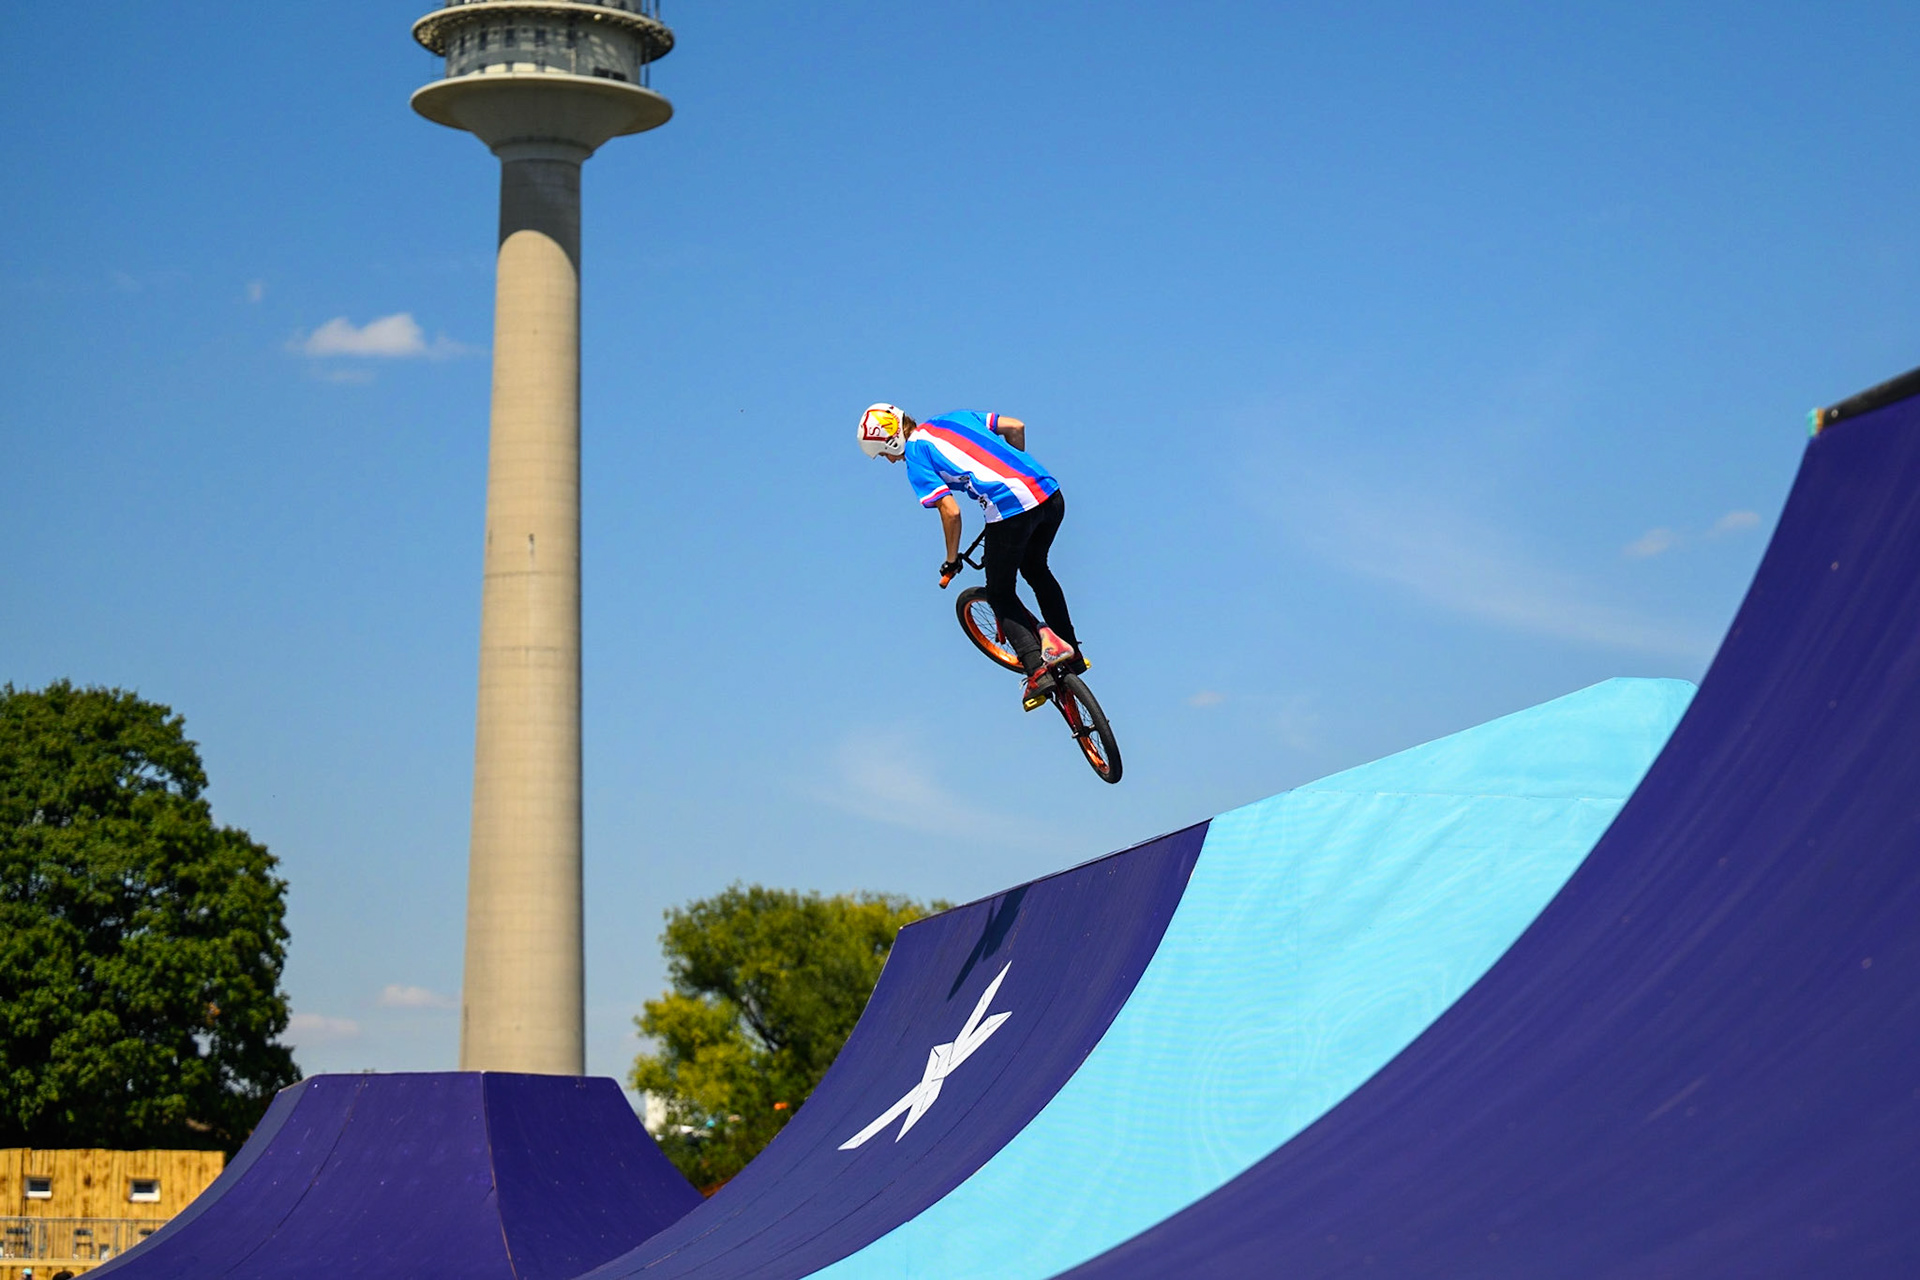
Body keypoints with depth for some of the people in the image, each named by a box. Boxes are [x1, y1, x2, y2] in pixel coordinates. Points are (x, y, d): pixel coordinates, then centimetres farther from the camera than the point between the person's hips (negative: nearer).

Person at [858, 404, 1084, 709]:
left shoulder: (915, 457, 1)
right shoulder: (953, 418, 21)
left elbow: (950, 511, -6)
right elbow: (1016, 427, 17)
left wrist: (951, 561, 8)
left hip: (1010, 510, -7)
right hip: (1051, 494, 7)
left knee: (1001, 595, 14)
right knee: (1036, 570, 31)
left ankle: (1037, 669, 0)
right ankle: (1072, 654, 32)